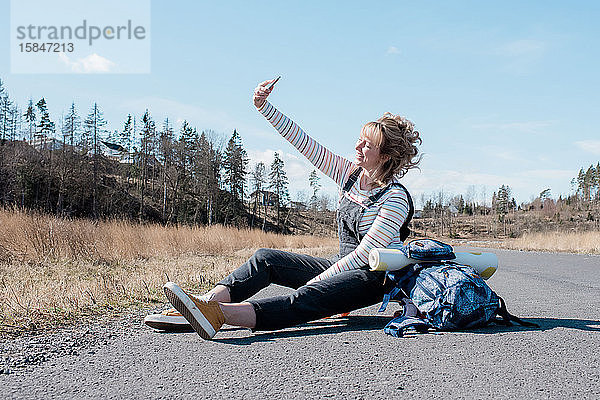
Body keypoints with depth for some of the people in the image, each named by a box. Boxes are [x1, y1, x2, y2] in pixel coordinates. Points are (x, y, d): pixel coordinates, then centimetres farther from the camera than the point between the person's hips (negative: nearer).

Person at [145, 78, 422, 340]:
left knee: (307, 297, -35)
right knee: (266, 258, -8)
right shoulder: (349, 173, 4)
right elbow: (303, 142, 0)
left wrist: (317, 280, -20)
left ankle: (220, 314, -54)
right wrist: (264, 106, -7)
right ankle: (207, 301, -24)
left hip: (374, 277, -8)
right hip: (342, 266, 8)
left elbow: (365, 254, -19)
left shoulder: (396, 197, -16)